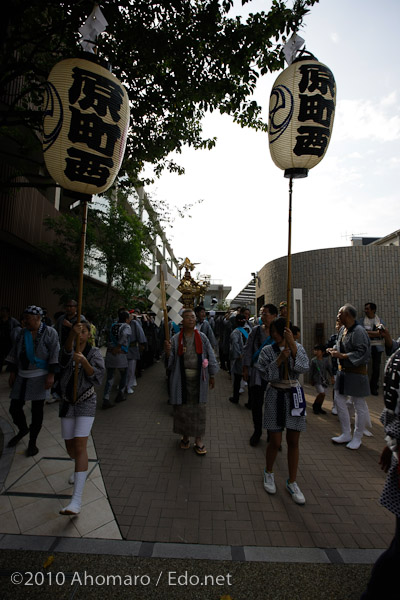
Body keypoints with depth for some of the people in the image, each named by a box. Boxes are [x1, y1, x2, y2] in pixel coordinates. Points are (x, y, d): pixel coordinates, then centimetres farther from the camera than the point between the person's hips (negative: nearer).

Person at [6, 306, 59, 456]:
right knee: (14, 408, 9)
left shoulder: (49, 332, -7)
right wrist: (12, 373, 11)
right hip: (22, 376, 5)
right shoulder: (23, 333, 7)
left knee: (37, 410, 3)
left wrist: (51, 375, -16)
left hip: (40, 377, -5)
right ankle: (23, 429, 40)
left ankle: (32, 442, 21)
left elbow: (54, 354, -11)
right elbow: (14, 354, 14)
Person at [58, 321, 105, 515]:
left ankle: (77, 500, -13)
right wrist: (72, 333, -49)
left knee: (80, 445, -15)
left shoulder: (94, 353, -7)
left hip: (86, 402, -4)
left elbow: (98, 377, -18)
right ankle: (80, 467, 48)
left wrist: (84, 361, -36)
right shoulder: (67, 350, -1)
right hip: (67, 403, 4)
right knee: (70, 447, 14)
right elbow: (66, 354, -28)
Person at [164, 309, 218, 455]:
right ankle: (185, 436, 30)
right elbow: (171, 362, 0)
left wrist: (211, 376, 6)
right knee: (182, 407, 9)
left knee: (198, 408, 5)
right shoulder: (176, 339, 0)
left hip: (198, 378, 0)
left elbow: (210, 356, 5)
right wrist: (168, 352, -20)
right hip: (181, 378, 0)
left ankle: (198, 441, 19)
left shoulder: (202, 337, 0)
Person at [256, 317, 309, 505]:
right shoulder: (268, 350, -3)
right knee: (275, 441, 7)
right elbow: (265, 374, -12)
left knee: (293, 442, 10)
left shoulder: (298, 347, 0)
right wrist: (280, 359, -23)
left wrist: (293, 344, -25)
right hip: (275, 396, -1)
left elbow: (304, 368, -16)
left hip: (294, 395, 2)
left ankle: (292, 482, 28)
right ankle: (268, 472, 35)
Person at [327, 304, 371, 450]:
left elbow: (362, 353, -24)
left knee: (359, 405, 7)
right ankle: (346, 434, 29)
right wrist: (334, 349, 1)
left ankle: (357, 438, 24)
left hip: (356, 373, -9)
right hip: (343, 371, 9)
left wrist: (342, 356, -26)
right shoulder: (343, 329, 5)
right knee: (339, 400, 14)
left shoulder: (359, 331, -21)